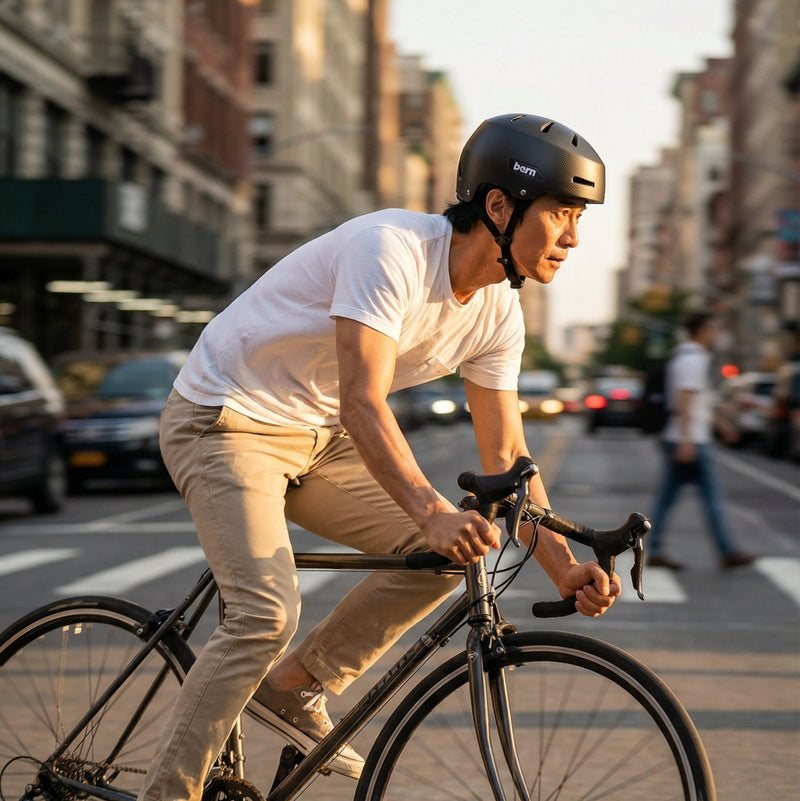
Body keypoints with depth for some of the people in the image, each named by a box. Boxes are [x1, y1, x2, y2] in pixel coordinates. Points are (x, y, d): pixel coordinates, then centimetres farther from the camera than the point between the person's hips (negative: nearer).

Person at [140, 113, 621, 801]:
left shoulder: (498, 313, -3)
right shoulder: (391, 250, -27)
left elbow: (506, 454, 1)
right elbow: (363, 406, -36)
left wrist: (564, 569, -11)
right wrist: (433, 511, -49)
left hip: (318, 438, 8)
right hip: (227, 421, -8)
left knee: (453, 550, -5)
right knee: (267, 614, -24)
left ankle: (293, 688, 6)